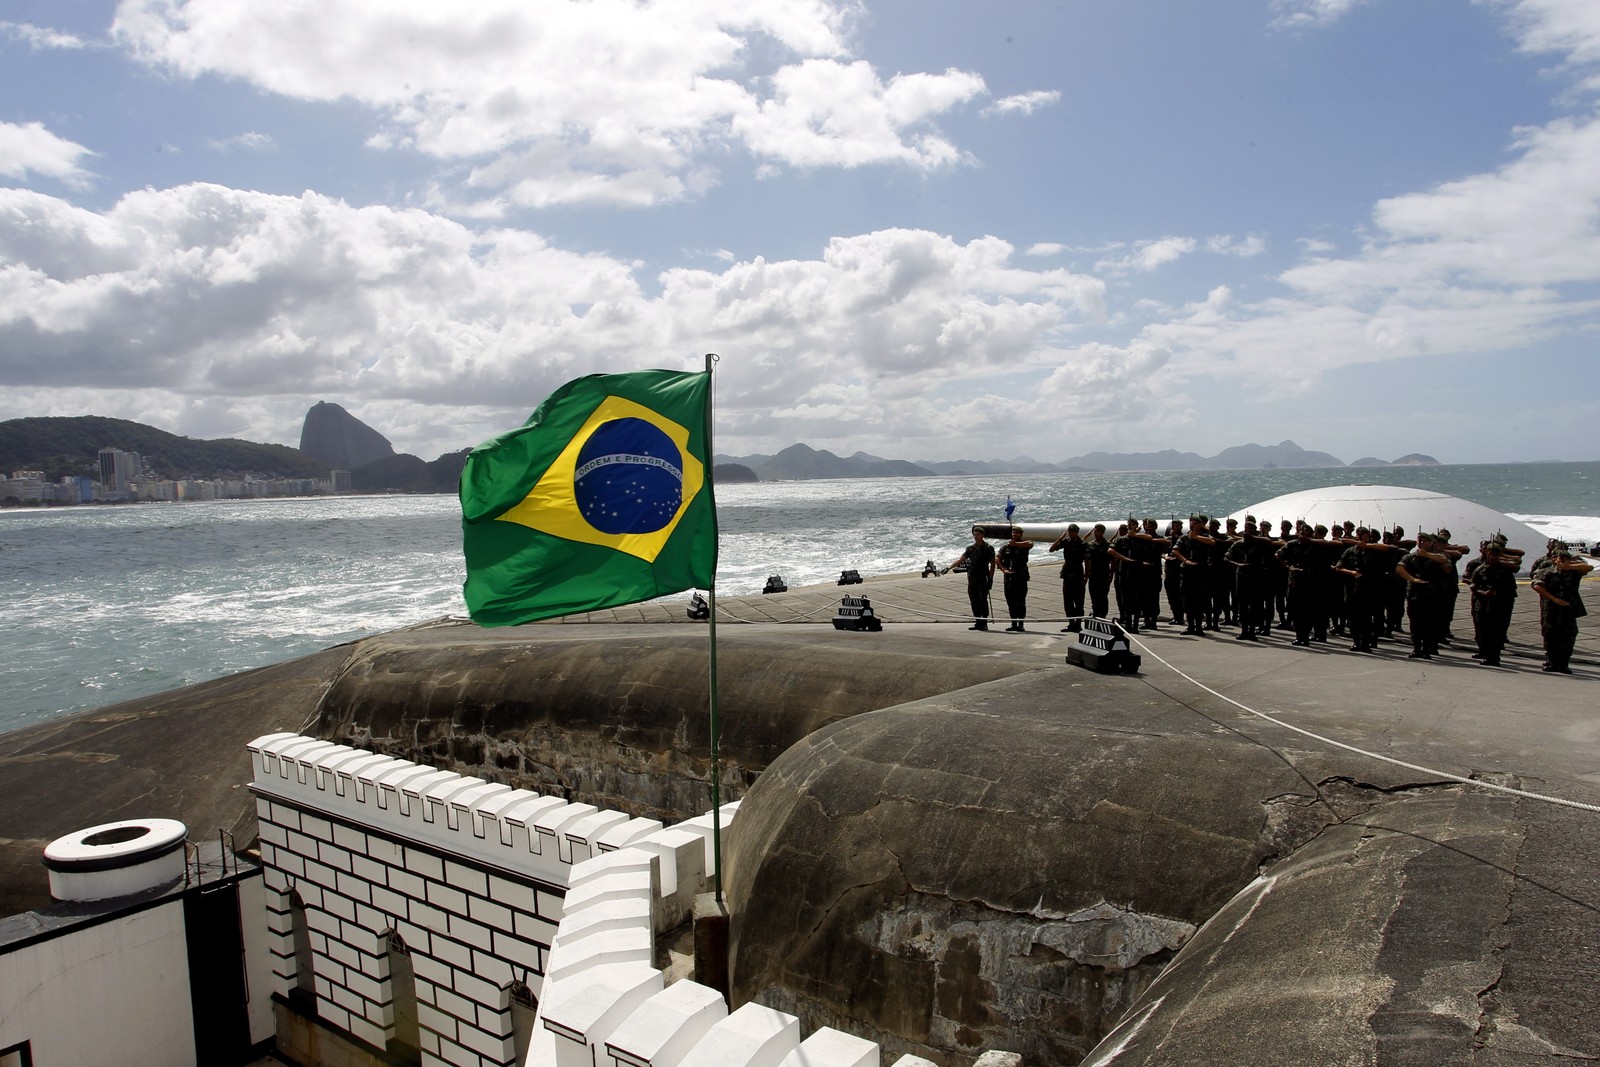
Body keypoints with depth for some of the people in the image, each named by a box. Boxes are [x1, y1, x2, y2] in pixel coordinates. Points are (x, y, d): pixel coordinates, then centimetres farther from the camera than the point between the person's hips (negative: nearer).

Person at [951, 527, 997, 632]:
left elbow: (992, 564, -1)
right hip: (972, 578, 5)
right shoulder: (970, 548, 12)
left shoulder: (989, 548, -1)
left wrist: (990, 578, -8)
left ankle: (984, 622, -1)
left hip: (983, 578, -5)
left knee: (982, 600, -7)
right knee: (974, 600, 5)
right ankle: (978, 622, 12)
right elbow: (961, 560, 9)